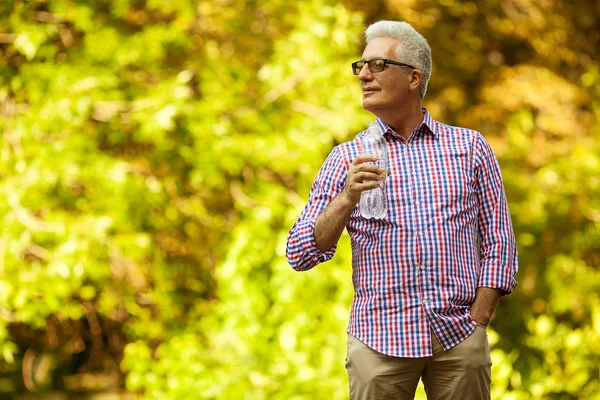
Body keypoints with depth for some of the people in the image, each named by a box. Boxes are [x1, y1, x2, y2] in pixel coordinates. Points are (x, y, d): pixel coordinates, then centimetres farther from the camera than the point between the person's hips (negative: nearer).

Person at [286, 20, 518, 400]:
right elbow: (301, 254, 0)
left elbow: (498, 244, 6)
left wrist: (476, 324, -3)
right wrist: (347, 200, -15)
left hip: (458, 340, 0)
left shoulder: (470, 148, 6)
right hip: (379, 341, 0)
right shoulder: (347, 158, 6)